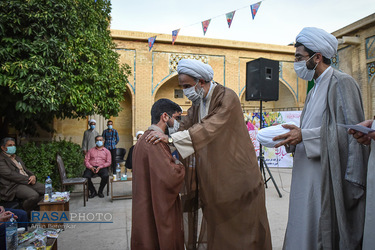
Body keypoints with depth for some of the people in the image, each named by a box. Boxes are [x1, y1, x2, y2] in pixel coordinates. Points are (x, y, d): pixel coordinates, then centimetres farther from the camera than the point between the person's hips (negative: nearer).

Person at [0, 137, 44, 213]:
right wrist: (28, 179, -16)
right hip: (13, 186, -8)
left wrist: (33, 176, -2)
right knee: (34, 195, -33)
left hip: (28, 182, 9)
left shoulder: (17, 158, 25)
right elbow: (9, 174, -15)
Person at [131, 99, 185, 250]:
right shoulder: (154, 142, -22)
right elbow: (170, 176, -30)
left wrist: (174, 162, 6)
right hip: (157, 212, -10)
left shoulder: (144, 139, 12)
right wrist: (180, 165, -11)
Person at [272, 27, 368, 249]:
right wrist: (293, 136, 3)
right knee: (306, 231, 12)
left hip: (328, 179, -8)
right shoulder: (315, 90, 18)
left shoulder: (342, 83, -7)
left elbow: (350, 131, -15)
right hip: (308, 179, 8)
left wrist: (304, 136, -18)